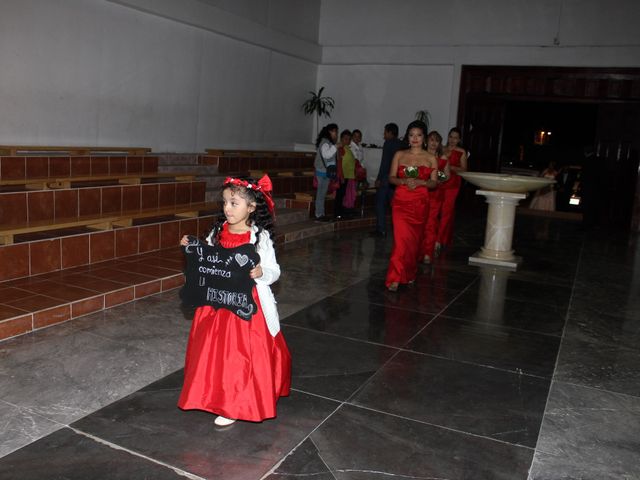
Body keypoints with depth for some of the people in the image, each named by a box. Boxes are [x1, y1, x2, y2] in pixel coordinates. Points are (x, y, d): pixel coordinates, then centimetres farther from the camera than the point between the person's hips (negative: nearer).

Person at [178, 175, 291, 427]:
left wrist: (262, 273, -28)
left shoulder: (260, 237, -11)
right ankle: (217, 396, 36)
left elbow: (273, 271, -8)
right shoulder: (217, 232, 3)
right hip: (216, 304, 5)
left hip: (245, 307, -5)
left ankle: (233, 406, 18)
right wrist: (191, 248, 2)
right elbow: (207, 261, 16)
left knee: (240, 352, 3)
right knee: (214, 349, 15)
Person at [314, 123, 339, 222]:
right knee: (321, 194, -6)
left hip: (325, 171, 10)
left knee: (322, 194, 12)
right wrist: (335, 146, -25)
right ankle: (319, 215, -2)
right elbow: (326, 154, -26)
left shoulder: (328, 142, 17)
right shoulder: (325, 142, -14)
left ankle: (320, 214, 17)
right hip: (323, 172, -10)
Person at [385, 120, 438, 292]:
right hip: (401, 201, -1)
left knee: (414, 238, 9)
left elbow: (434, 183, 3)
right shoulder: (399, 155, 7)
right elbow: (391, 178, 5)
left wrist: (420, 182, -16)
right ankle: (395, 277, -12)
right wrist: (404, 181, -15)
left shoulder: (430, 159, 5)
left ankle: (409, 273, 28)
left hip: (419, 203, 1)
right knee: (401, 237, -13)